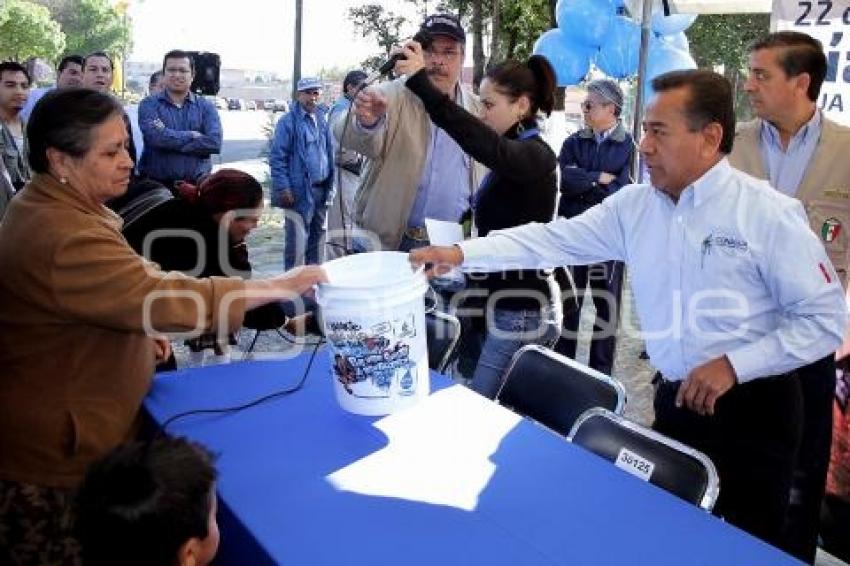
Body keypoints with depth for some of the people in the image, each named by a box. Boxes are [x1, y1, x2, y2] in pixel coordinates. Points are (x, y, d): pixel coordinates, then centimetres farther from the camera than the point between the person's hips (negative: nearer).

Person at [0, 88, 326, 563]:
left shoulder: (48, 206, 6)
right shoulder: (64, 239, -29)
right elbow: (168, 299, -31)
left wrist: (142, 327, 6)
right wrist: (281, 287, -25)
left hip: (68, 426, 10)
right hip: (59, 451, -10)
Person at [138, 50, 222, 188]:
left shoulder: (206, 106, 7)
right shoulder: (149, 104, 3)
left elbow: (215, 142, -11)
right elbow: (156, 136, -16)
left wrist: (171, 142, -12)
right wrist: (192, 135, -6)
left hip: (197, 184, 1)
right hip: (156, 184, -1)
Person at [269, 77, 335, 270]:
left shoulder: (322, 119, 13)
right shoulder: (288, 121, -6)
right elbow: (277, 157, -9)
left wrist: (330, 185, 13)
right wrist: (284, 188, -16)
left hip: (321, 189, 7)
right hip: (300, 190, -7)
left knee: (317, 236, 15)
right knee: (297, 240, -7)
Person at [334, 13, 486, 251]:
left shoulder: (478, 109, 7)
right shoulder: (393, 95, -7)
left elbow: (488, 174, 17)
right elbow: (346, 134, -25)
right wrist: (366, 123, -47)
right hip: (387, 242, -3)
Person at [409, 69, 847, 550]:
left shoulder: (769, 214, -15)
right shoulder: (635, 206, -1)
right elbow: (553, 239, -3)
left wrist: (735, 364, -19)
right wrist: (461, 253, -12)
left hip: (753, 406, -4)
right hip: (676, 398, 5)